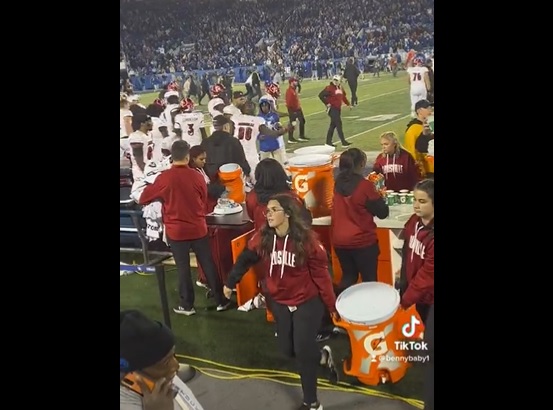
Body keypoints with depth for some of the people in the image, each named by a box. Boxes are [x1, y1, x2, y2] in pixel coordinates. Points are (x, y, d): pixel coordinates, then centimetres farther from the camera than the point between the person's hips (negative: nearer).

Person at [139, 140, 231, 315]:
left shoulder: (164, 177, -13)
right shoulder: (197, 176, -6)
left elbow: (143, 198, 0)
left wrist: (163, 198, 18)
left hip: (176, 231, -2)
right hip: (198, 228, 2)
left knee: (183, 268, 9)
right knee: (208, 264, 11)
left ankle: (186, 305, 19)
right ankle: (221, 301, 21)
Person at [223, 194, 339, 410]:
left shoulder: (306, 240, -20)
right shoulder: (262, 238, -10)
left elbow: (321, 274, -14)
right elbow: (245, 259, 6)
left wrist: (332, 306, -9)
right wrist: (230, 283, 14)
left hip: (308, 302, -5)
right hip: (280, 303, 5)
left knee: (302, 351, -3)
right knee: (288, 349, 12)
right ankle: (323, 356, 43)